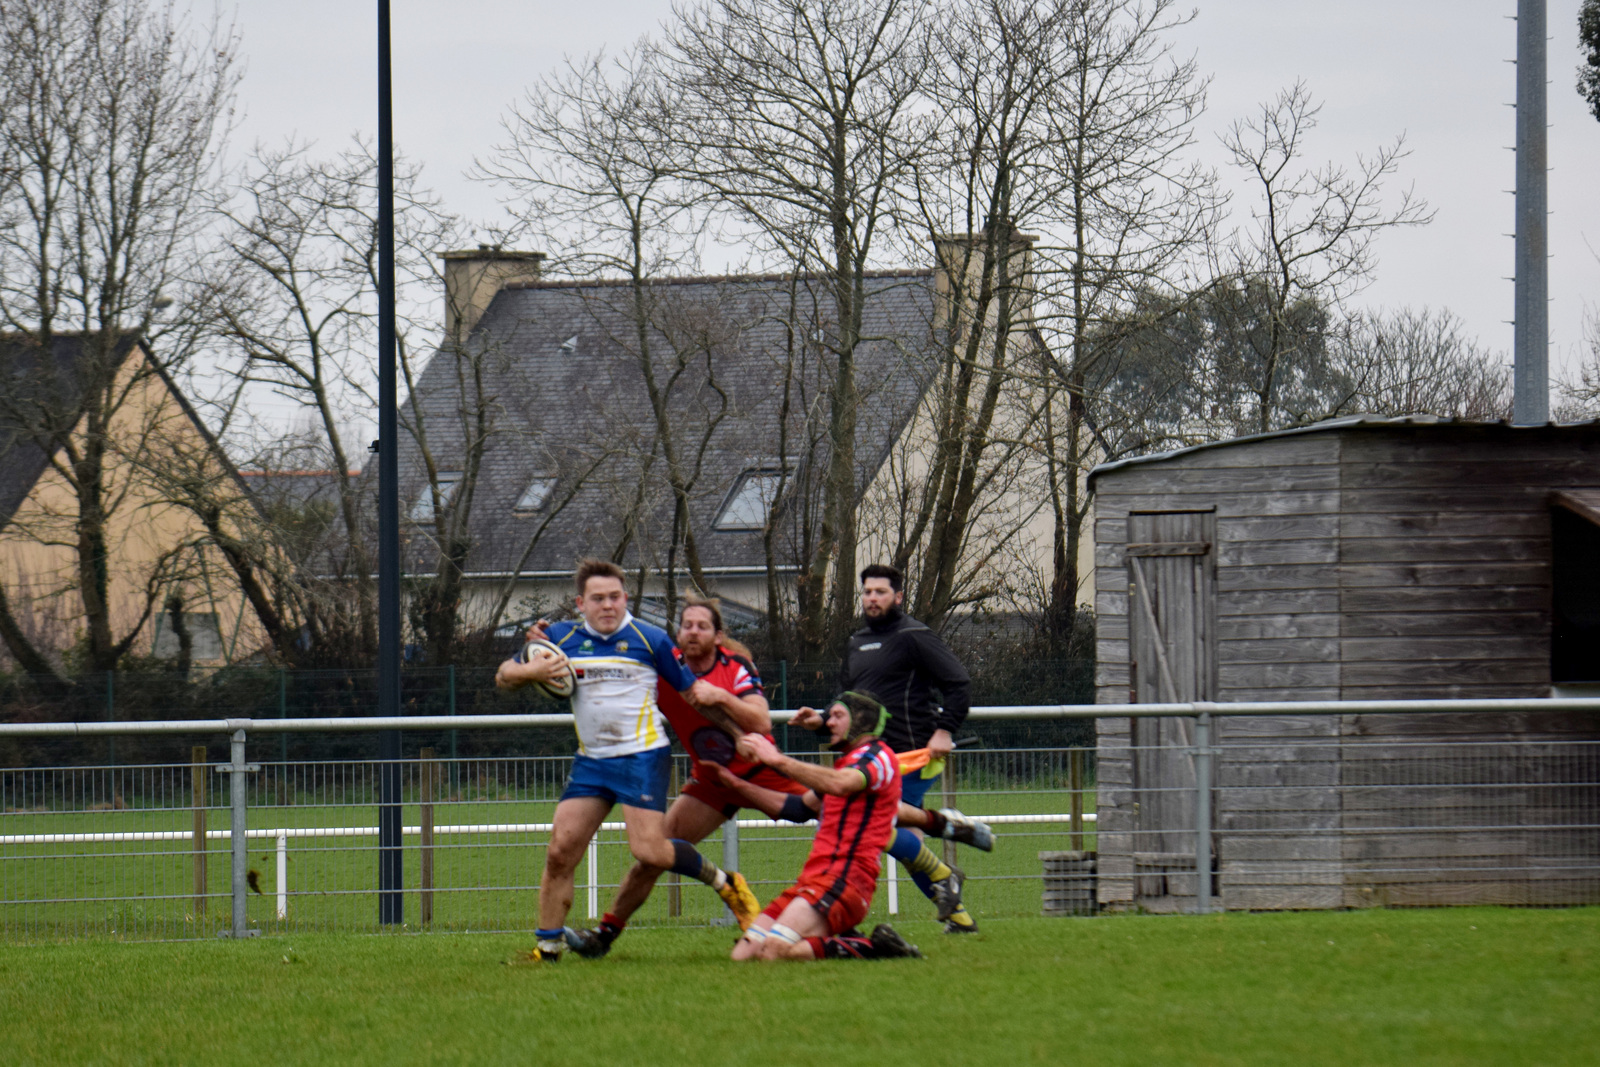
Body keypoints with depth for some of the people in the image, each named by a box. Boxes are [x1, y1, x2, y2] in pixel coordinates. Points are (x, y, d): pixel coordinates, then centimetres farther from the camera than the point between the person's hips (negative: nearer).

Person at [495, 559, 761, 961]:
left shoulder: (650, 640, -3)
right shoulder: (560, 638, 6)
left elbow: (690, 689, 5)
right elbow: (504, 676, 12)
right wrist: (529, 671, -9)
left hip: (642, 757, -4)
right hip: (590, 761, 4)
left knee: (649, 850, -17)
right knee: (560, 851, -5)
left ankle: (727, 885, 6)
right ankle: (548, 946, 6)